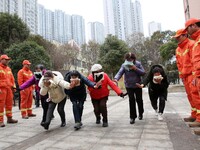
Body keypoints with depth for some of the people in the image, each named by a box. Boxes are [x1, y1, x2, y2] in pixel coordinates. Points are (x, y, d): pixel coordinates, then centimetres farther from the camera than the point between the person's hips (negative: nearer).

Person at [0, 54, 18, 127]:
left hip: (9, 88, 6)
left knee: (9, 103, 10)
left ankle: (9, 118, 20)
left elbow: (12, 78, 20)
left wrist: (13, 86, 13)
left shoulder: (8, 68, 17)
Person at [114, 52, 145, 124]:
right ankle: (132, 117, 10)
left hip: (138, 85, 1)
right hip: (129, 86, 0)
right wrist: (116, 78, -43)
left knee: (139, 99, 11)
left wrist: (135, 68, -26)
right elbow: (119, 73, -23)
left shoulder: (138, 64, -9)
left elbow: (143, 73, -12)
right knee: (131, 100, -4)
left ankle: (140, 113, 38)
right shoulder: (124, 65, -11)